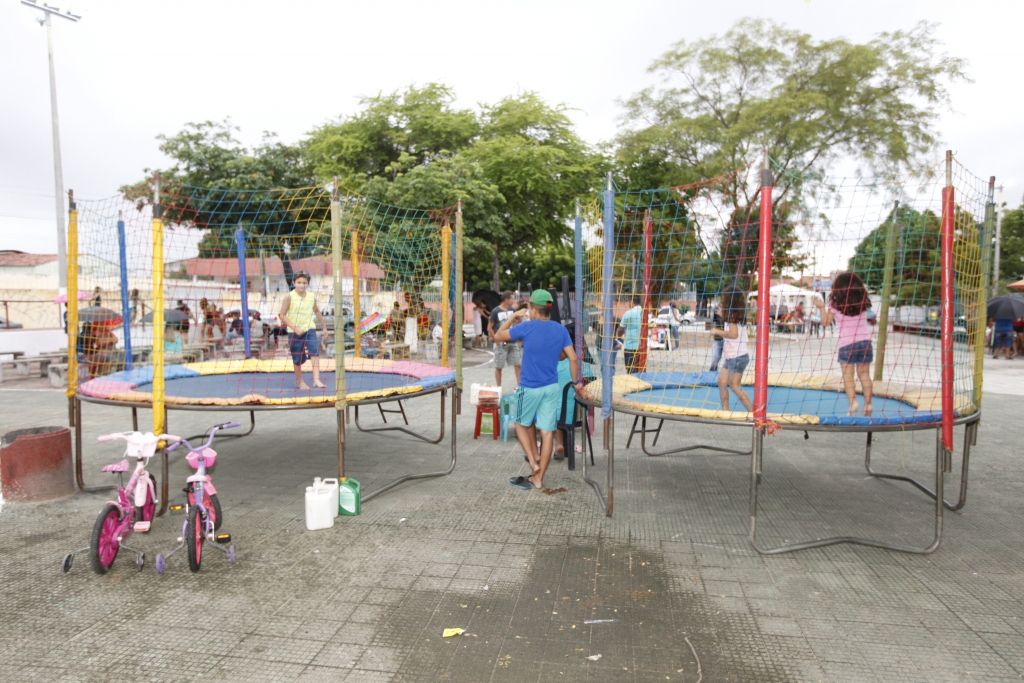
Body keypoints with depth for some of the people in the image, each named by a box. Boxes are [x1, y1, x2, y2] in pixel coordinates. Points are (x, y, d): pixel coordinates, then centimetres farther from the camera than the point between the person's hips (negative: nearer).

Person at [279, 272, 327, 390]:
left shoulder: (312, 297, 2)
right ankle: (299, 381, 28)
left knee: (315, 352, -17)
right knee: (298, 358, 7)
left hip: (309, 329, 2)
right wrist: (295, 328, -19)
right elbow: (283, 315, -10)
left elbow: (317, 311, 19)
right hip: (294, 331, -2)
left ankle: (316, 380, -22)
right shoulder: (289, 297, -9)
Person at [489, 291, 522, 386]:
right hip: (501, 344, -5)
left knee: (518, 365, 4)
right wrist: (496, 340, -12)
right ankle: (499, 388, 16)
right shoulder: (496, 311, -10)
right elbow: (489, 328, -8)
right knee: (498, 367, 5)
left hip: (513, 342, 5)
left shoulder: (511, 310, 5)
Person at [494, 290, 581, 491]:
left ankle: (534, 461, 11)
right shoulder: (561, 330, 0)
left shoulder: (527, 327, -13)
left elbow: (498, 337, -2)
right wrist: (576, 381, 11)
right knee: (547, 431, 6)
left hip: (529, 388, -4)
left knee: (522, 424, 21)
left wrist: (512, 317, 9)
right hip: (552, 388, 4)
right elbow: (572, 358, -1)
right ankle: (538, 479, 13)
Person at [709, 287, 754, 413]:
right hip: (730, 357, 9)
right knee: (721, 382, 10)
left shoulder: (733, 316, -14)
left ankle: (753, 412, 0)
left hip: (738, 357, -9)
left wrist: (717, 331, -17)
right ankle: (725, 410, 16)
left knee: (735, 386, -4)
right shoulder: (735, 316, 12)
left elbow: (733, 334, -26)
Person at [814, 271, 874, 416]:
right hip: (865, 341, 4)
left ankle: (853, 401, -16)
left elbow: (826, 322, 2)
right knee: (864, 374, 10)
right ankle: (868, 404, 11)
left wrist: (822, 308, 9)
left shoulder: (835, 304, -2)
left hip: (847, 343, -4)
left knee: (848, 375, -2)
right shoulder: (863, 303, 7)